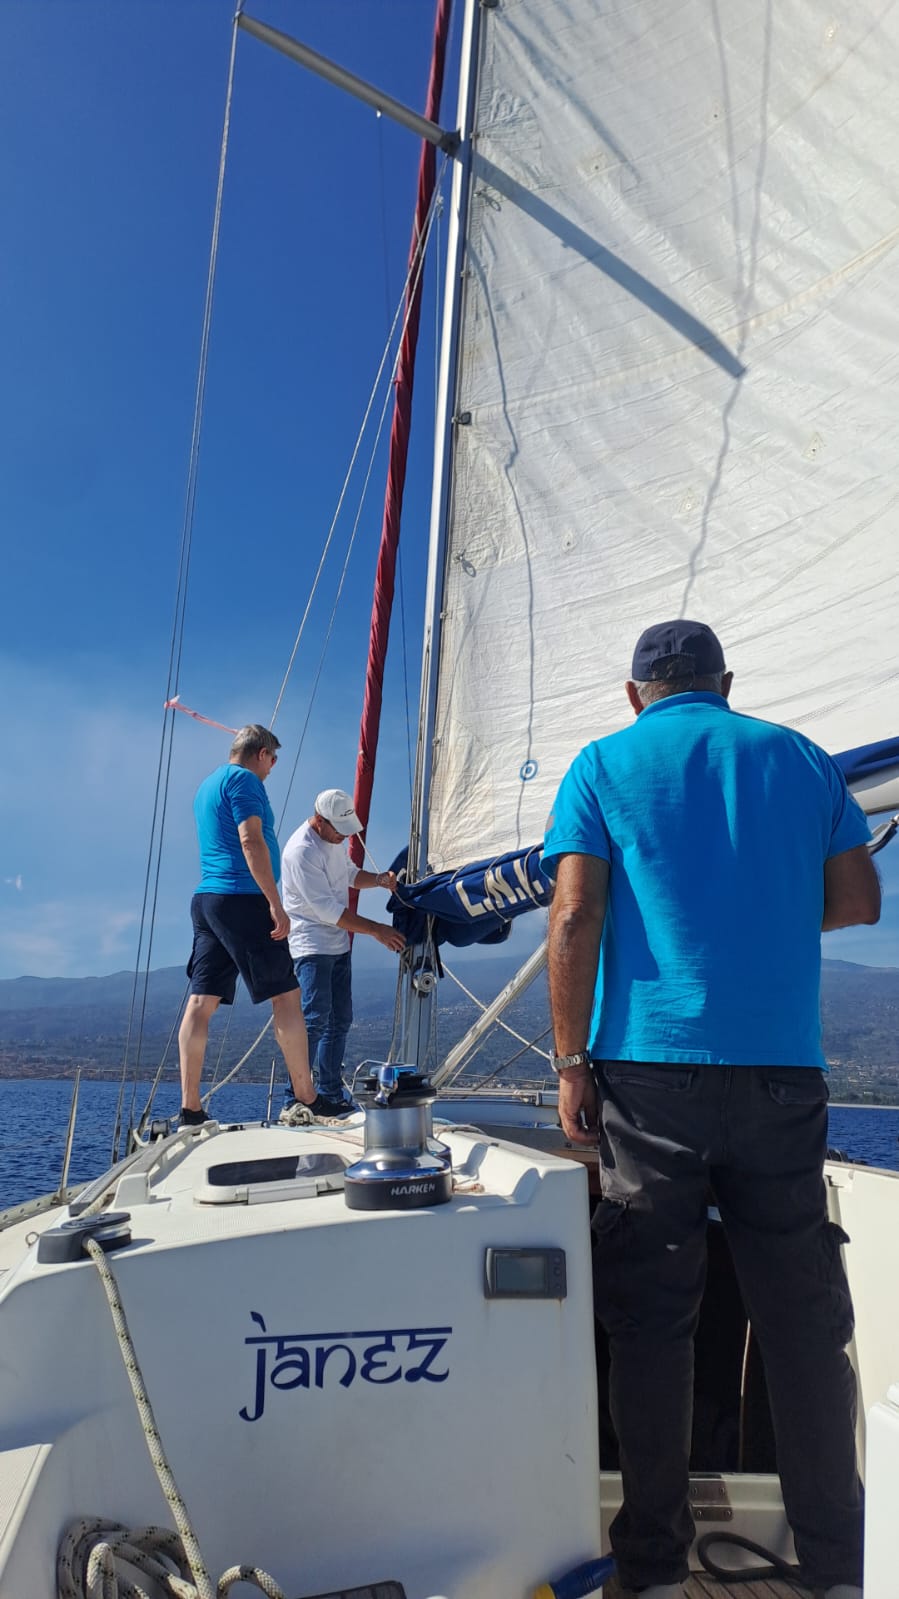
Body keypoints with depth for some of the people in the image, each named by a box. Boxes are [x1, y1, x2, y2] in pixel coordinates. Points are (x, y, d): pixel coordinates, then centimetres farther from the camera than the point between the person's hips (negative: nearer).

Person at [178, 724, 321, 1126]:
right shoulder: (243, 779, -5)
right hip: (243, 899, -9)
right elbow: (251, 841, -16)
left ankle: (190, 1110, 2)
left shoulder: (208, 784, 24)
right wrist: (276, 904, -19)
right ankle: (307, 1103, 2)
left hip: (206, 898, 9)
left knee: (201, 1002, 2)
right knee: (286, 995, -3)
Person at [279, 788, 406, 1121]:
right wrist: (376, 930, -20)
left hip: (338, 944, 9)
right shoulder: (302, 850, -21)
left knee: (340, 1020, 10)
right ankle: (293, 1102, -13)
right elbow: (328, 909, -23)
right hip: (311, 946, -9)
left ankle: (331, 1096, 18)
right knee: (315, 1020, -16)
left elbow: (350, 874, 24)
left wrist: (378, 879, 3)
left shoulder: (335, 838, 7)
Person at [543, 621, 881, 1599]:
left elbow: (575, 916, -6)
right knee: (803, 1315, 12)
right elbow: (858, 901, 10)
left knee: (650, 1315, 8)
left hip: (651, 1069, -2)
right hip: (783, 1068, 3)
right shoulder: (799, 758, 12)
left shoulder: (605, 765, 3)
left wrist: (570, 1061, -2)